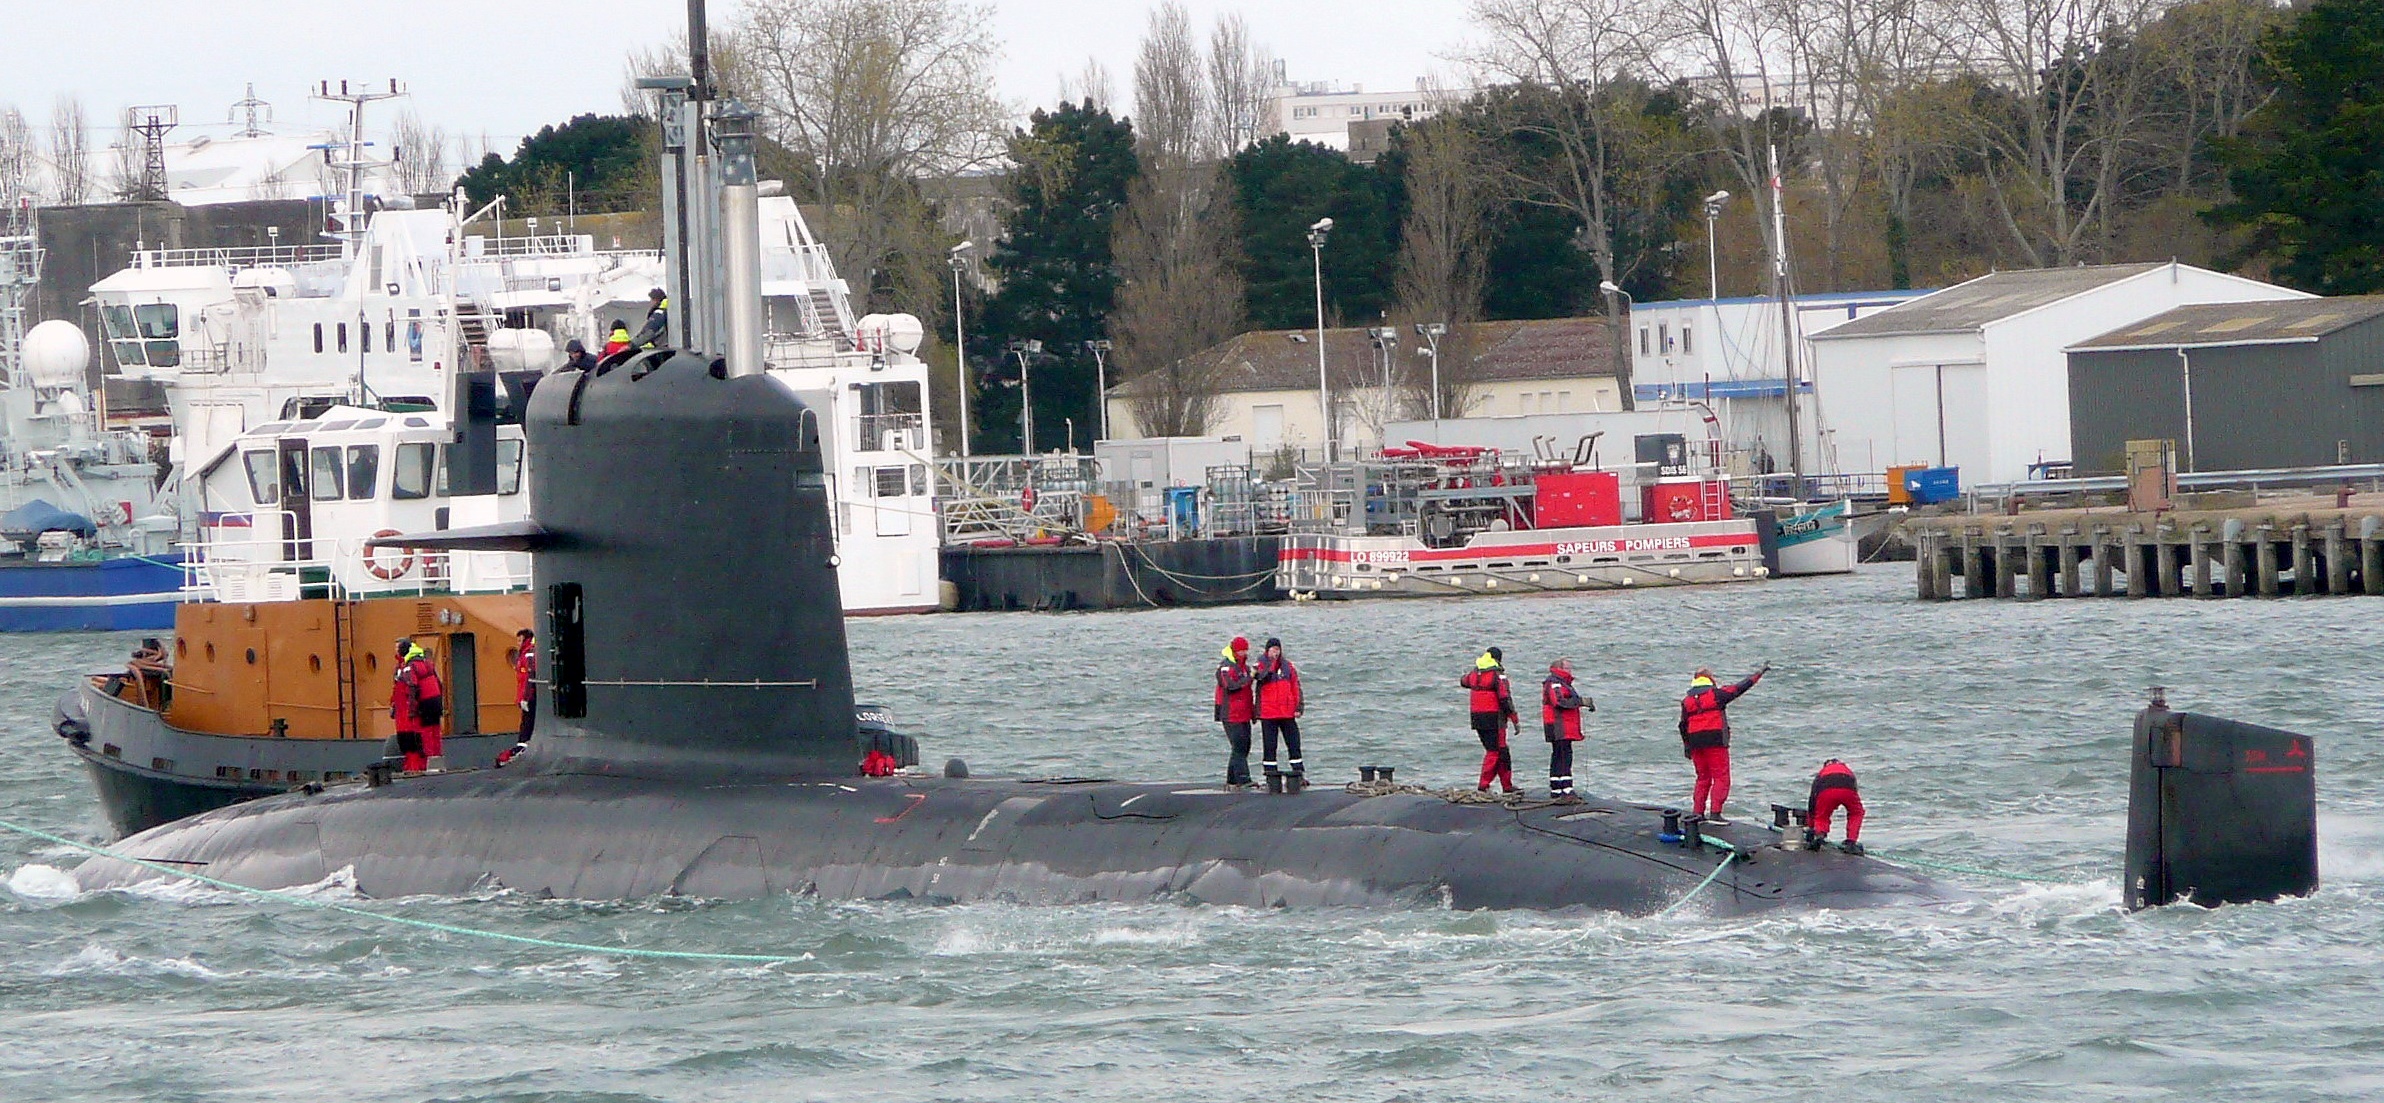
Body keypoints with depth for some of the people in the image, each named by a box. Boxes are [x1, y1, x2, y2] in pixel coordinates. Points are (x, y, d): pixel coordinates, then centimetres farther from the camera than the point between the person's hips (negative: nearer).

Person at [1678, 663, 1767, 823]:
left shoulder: (1687, 700, 12)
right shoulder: (1716, 694, -3)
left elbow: (1683, 725, 14)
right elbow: (1740, 688, -1)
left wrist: (1687, 746, 22)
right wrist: (1760, 673, 8)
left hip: (1695, 742, 5)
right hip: (1716, 741, -5)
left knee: (1703, 778, 16)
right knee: (1721, 777, -2)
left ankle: (1697, 812, 11)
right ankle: (1715, 813, -13)